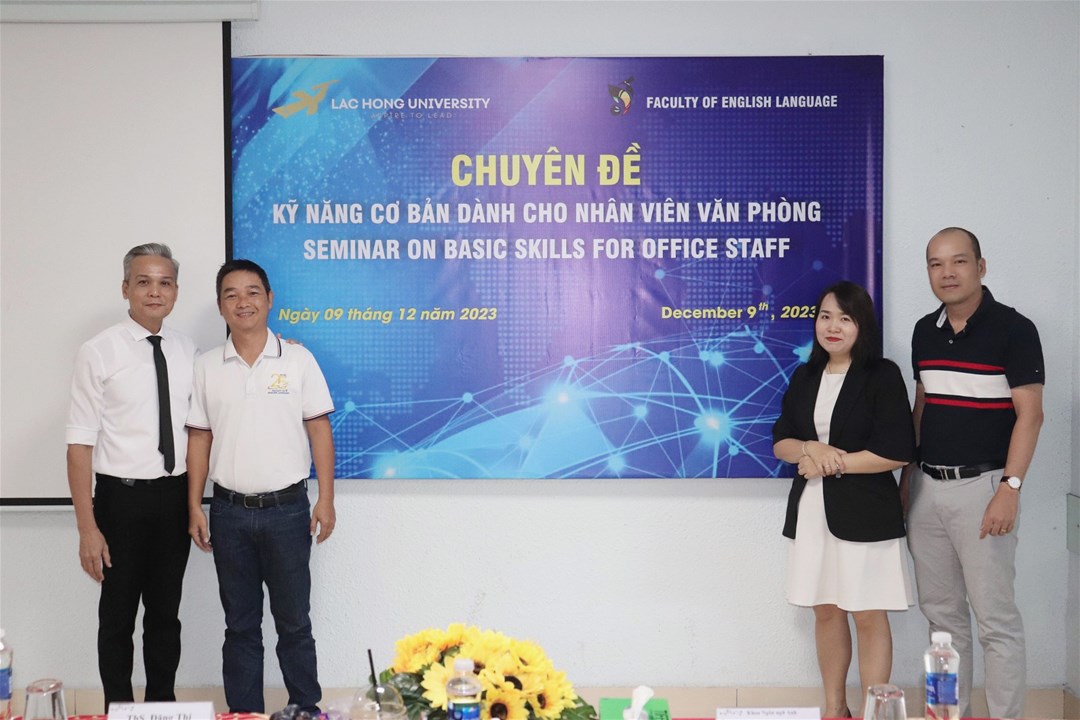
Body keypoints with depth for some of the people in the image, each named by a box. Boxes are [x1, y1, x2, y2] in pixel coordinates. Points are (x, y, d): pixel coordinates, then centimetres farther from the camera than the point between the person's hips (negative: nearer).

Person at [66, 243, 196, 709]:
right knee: (118, 615, 9)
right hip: (123, 497, -4)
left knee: (166, 612, 15)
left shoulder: (187, 351, 3)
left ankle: (163, 703, 30)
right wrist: (87, 527, -15)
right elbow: (80, 444, -12)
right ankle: (119, 708, 24)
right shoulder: (98, 353, -10)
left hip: (175, 496, 4)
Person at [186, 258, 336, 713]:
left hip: (287, 508, -2)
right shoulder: (206, 367, 4)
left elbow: (319, 429, -1)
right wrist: (194, 508, 2)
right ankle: (244, 714, 21)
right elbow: (199, 438, 6)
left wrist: (326, 499, -6)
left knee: (294, 620, 6)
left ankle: (306, 710, 18)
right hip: (229, 512, 2)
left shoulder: (298, 359, -1)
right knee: (240, 624, 11)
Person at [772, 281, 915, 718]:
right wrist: (811, 449, -11)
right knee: (825, 612, 11)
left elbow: (898, 451, -12)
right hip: (812, 510, 5)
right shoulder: (805, 377, 11)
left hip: (865, 513, -5)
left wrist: (833, 463, -12)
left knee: (869, 616, -1)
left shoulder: (883, 375, -5)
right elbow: (780, 442, 10)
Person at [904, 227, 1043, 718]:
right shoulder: (925, 331, 10)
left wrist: (1010, 488, -18)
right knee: (941, 612, 12)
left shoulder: (1013, 329, -8)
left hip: (981, 487, -6)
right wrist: (905, 476, 15)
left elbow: (1030, 414, -11)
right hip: (927, 487, 6)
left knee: (995, 617, -3)